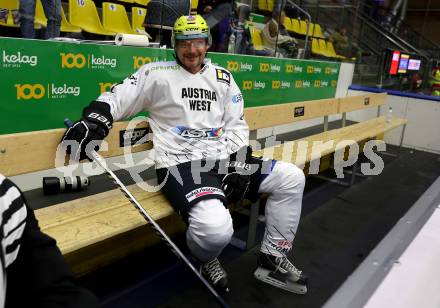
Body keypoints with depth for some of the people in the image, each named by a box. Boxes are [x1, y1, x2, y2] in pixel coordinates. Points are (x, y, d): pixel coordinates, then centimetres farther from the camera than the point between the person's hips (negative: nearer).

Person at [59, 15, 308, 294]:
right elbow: (119, 97, 0)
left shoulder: (223, 78, 16)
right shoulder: (158, 74, 3)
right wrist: (95, 117, -21)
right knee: (215, 227, -34)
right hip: (181, 164, -6)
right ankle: (207, 261, 8)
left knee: (292, 177, -4)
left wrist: (239, 163, 0)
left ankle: (273, 260, 10)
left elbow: (236, 125, 14)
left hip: (222, 159, 6)